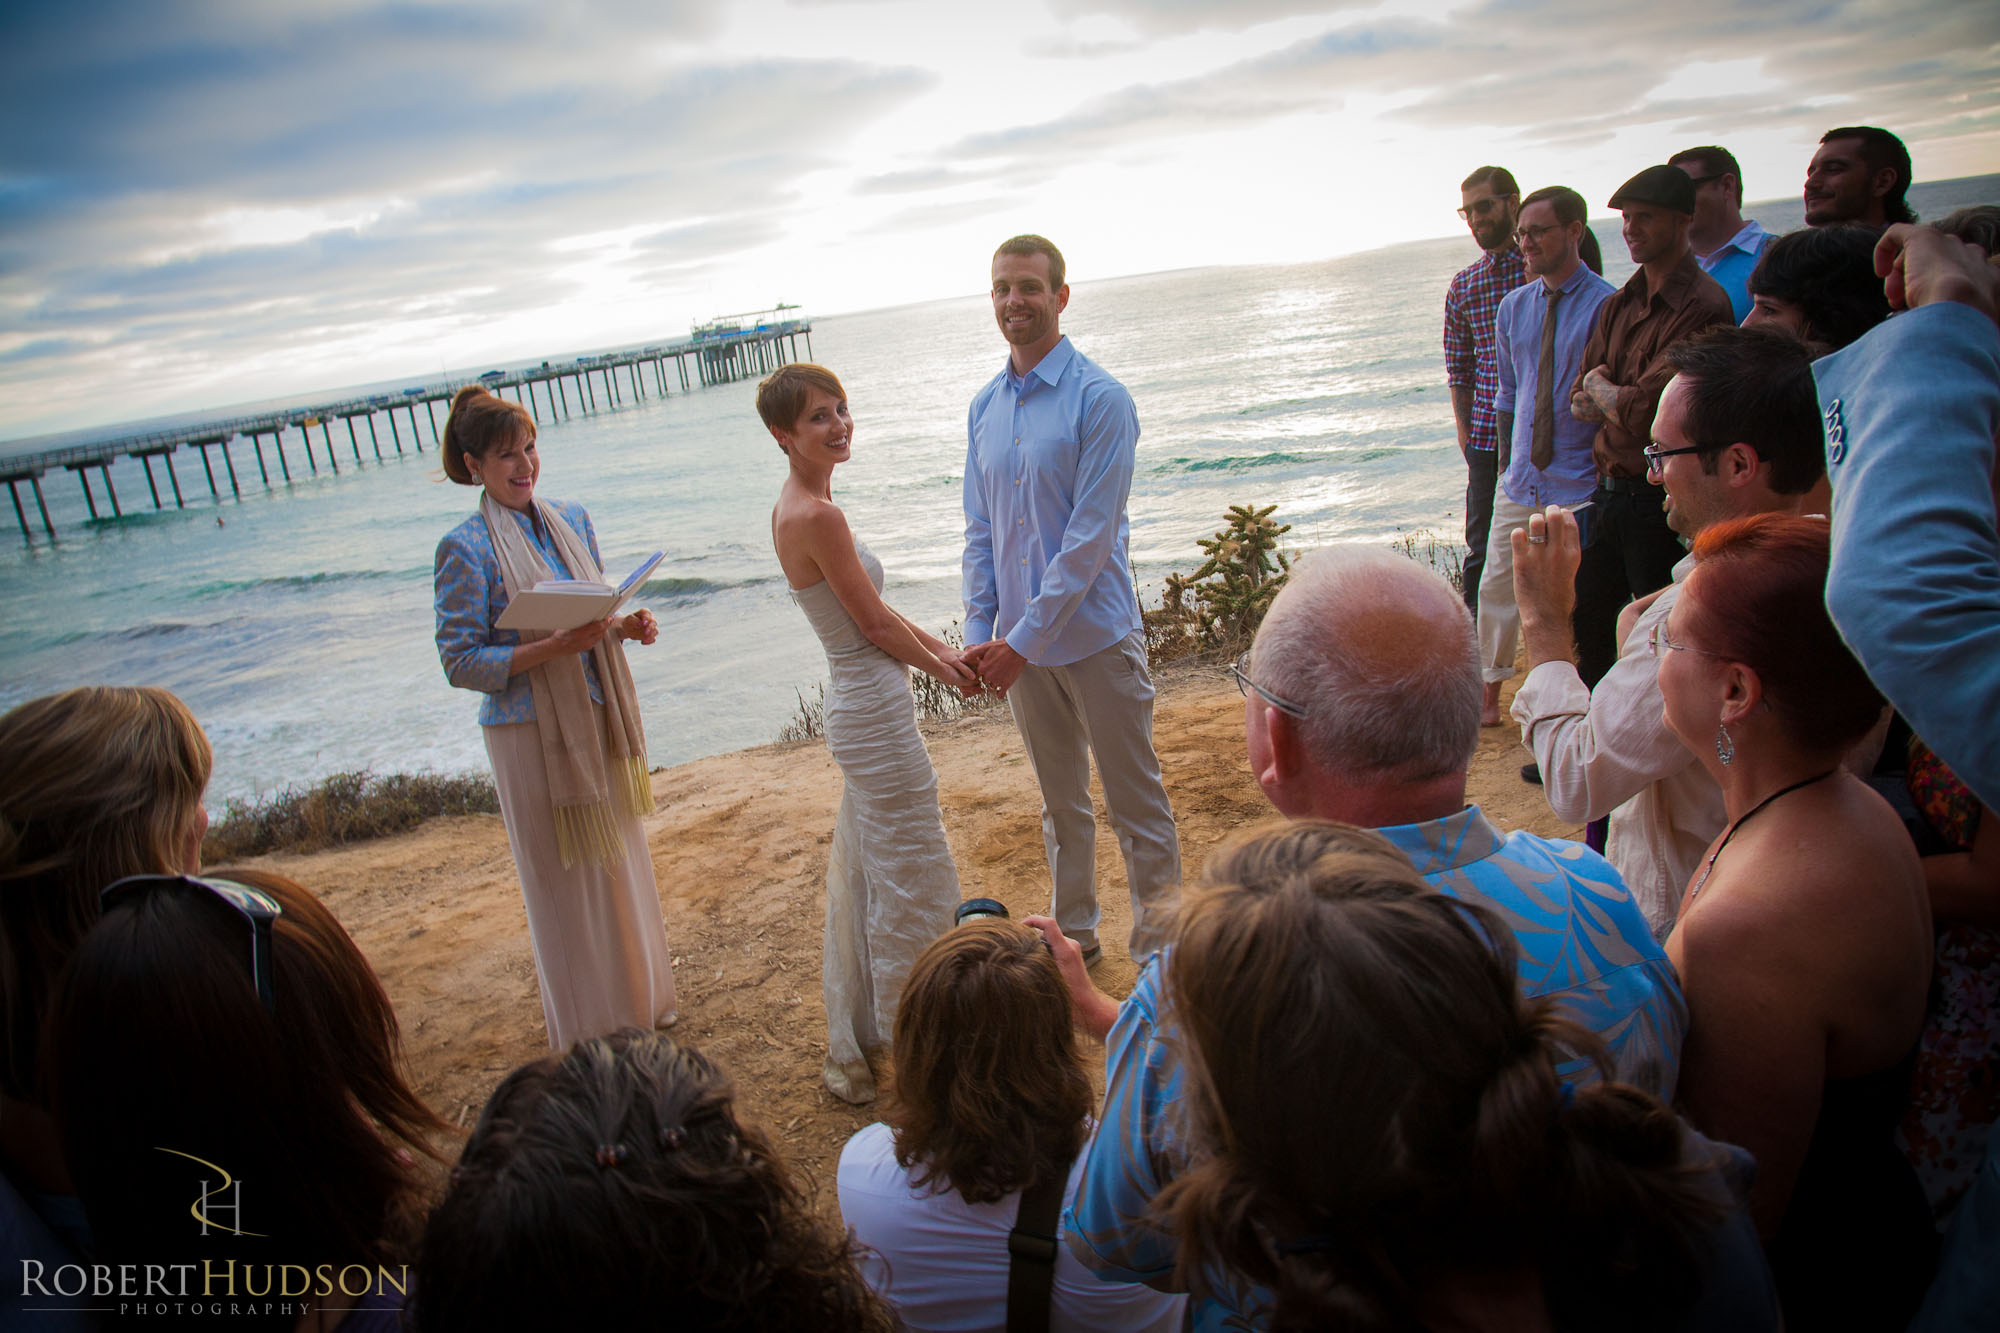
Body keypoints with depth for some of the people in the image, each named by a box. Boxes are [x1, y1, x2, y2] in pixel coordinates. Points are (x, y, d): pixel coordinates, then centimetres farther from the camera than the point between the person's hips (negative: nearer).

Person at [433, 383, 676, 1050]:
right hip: (531, 729, -6)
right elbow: (461, 661, -14)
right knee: (563, 877, 6)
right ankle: (589, 1030, 24)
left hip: (598, 717, 6)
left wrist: (625, 627, -7)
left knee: (619, 859, 17)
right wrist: (556, 648, -24)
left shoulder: (571, 519, 5)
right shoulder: (465, 549, -13)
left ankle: (638, 995, 37)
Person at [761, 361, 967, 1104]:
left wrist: (940, 646, 10)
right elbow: (876, 625, -16)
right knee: (915, 878, 5)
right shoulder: (817, 516, -22)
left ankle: (856, 1042, 38)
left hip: (857, 711, 10)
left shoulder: (794, 507, 8)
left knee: (867, 874, 22)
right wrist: (944, 669, 0)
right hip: (876, 715, -10)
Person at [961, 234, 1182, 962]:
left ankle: (1160, 942, 23)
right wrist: (980, 631, 0)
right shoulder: (984, 407, 7)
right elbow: (980, 530, 9)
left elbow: (1091, 535, -17)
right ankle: (1074, 931, 36)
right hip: (1020, 640, 6)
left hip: (1095, 635, -5)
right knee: (1060, 801, 19)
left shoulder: (1100, 399, -12)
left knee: (1135, 799, 6)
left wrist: (1024, 638, -18)